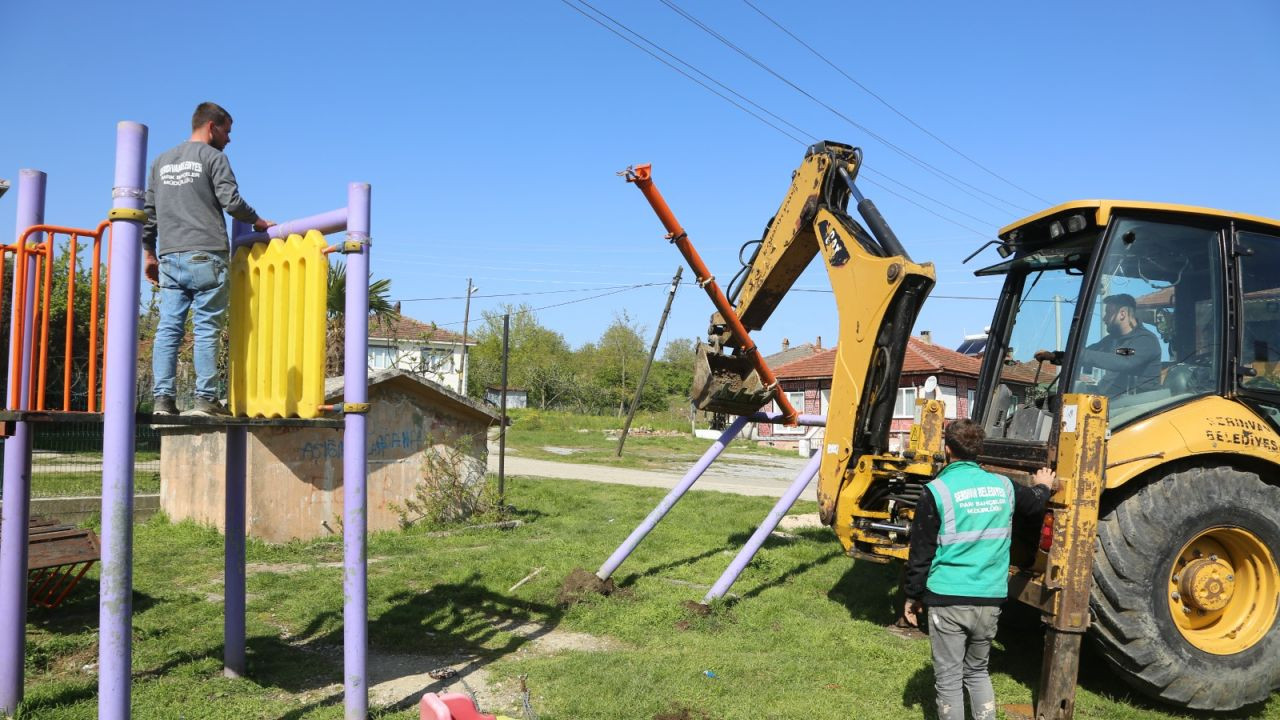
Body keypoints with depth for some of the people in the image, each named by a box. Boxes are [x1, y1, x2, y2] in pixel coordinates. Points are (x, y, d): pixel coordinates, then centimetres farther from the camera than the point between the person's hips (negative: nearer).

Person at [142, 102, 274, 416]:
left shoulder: (162, 161, 20)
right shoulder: (213, 157, 1)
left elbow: (149, 211, 19)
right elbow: (231, 201, -9)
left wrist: (149, 253, 23)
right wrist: (257, 221, 8)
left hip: (169, 257, 6)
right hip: (206, 255, -6)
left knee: (168, 328, 2)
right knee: (206, 328, -4)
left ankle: (163, 399, -1)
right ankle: (205, 399, -6)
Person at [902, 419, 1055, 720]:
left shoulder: (938, 490, -10)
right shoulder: (1002, 485, 4)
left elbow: (921, 552, -7)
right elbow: (1033, 502, 28)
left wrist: (912, 596, 4)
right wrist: (1044, 486, 50)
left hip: (948, 600, -4)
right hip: (990, 599, 5)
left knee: (948, 678, 6)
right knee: (977, 672, 21)